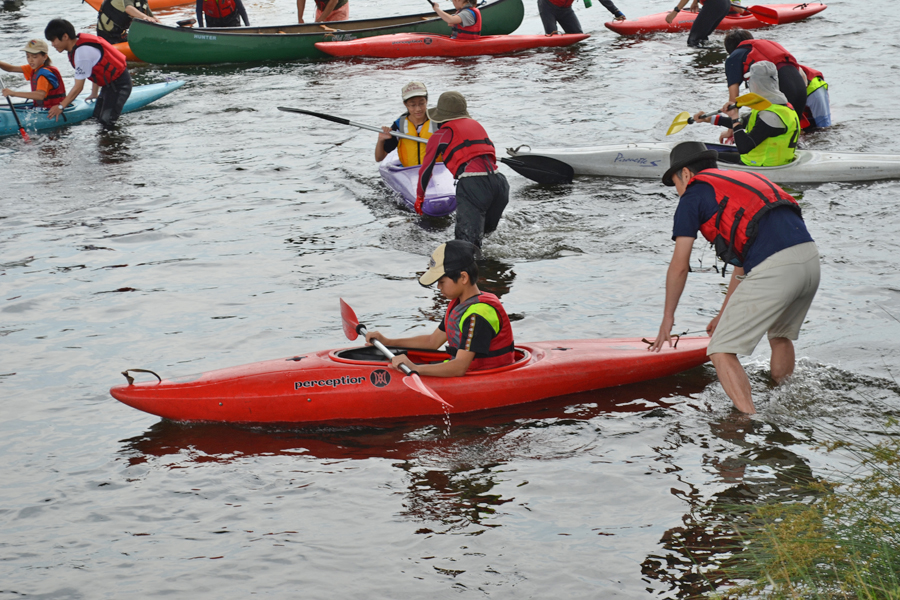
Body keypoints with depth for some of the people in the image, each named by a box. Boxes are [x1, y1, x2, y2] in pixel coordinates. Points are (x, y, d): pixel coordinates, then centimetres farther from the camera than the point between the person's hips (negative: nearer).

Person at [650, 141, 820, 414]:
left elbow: (679, 267, 9)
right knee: (780, 335, 33)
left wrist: (668, 317, 23)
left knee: (722, 352, -2)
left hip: (774, 269, -8)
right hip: (811, 258, 8)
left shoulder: (694, 195, 10)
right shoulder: (742, 179, 32)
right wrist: (725, 313, 43)